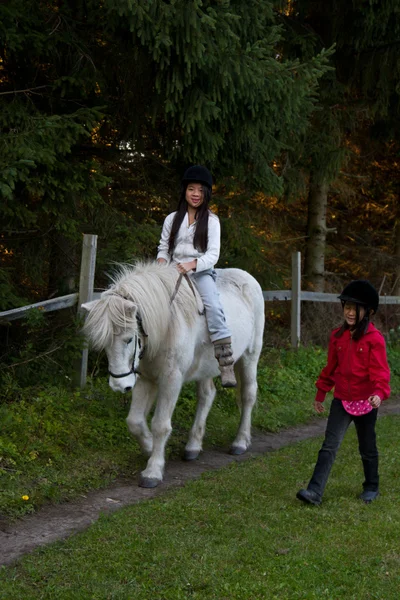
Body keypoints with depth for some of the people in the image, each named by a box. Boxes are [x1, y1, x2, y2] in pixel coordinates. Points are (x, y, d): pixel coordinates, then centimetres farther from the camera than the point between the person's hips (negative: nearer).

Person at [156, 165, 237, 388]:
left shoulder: (211, 221, 3)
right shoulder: (172, 219, 11)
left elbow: (213, 254, -7)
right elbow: (164, 248, 14)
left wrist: (191, 265, -24)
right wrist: (161, 264, -9)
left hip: (201, 272, -4)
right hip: (174, 272, 4)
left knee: (214, 306, -30)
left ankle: (227, 364, -35)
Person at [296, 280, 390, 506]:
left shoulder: (374, 339, -12)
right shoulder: (338, 336, 4)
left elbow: (380, 371, -18)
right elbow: (331, 367, 14)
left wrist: (380, 393, -34)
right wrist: (321, 393, 18)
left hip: (366, 402, -3)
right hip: (341, 401, 3)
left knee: (367, 449, 14)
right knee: (330, 446, -6)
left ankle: (372, 487, 33)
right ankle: (315, 491, -12)